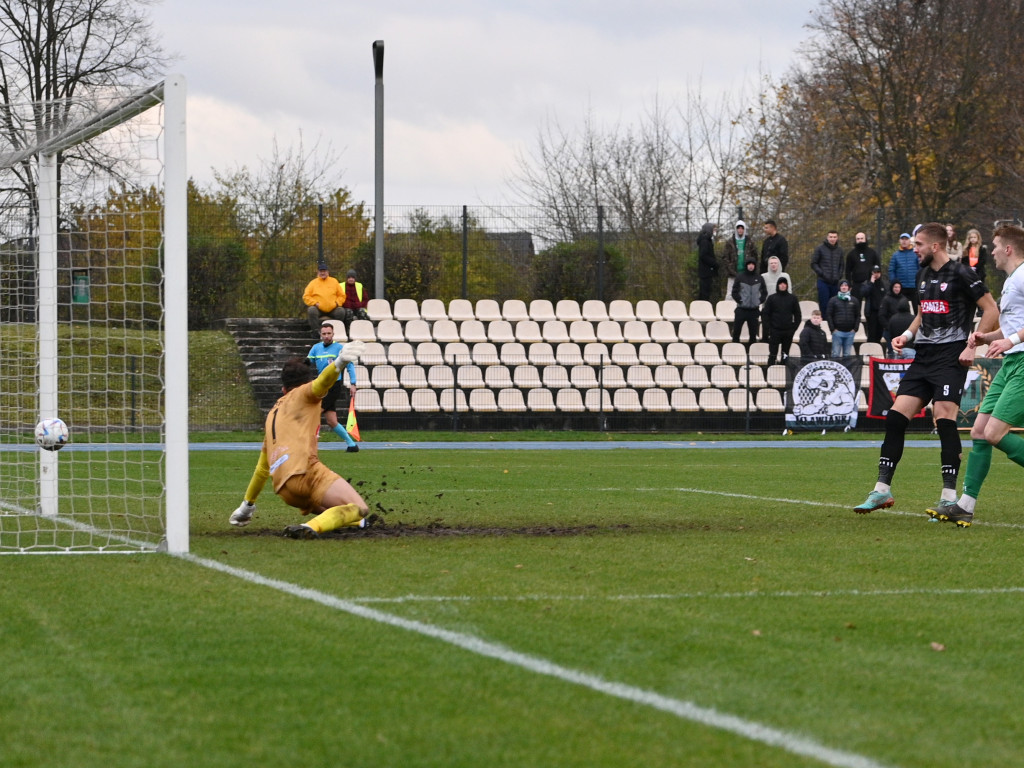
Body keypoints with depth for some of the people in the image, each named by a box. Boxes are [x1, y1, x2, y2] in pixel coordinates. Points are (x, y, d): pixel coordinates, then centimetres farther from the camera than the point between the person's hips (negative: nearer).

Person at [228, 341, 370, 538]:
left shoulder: (273, 413, 33)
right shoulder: (303, 394, 16)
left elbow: (262, 467, 40)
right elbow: (322, 382, -11)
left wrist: (247, 503, 50)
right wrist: (339, 363, -29)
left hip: (283, 489, 7)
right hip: (304, 470, -7)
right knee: (359, 508, -19)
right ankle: (311, 528, -37)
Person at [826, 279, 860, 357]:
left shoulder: (854, 300, 10)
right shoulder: (833, 300, 4)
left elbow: (858, 316, 10)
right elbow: (828, 315, 1)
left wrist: (855, 329, 0)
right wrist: (832, 329, -7)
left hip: (850, 332, 2)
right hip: (837, 332, -2)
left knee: (847, 355, 5)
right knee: (835, 354, -3)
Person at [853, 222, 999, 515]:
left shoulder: (960, 273, -8)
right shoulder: (923, 274, 16)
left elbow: (991, 310, -8)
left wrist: (973, 346, -14)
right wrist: (906, 336, 12)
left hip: (951, 356, -8)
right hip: (924, 356, 8)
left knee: (944, 418, -16)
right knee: (895, 416, -1)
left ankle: (949, 497, -11)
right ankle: (882, 490, 4)